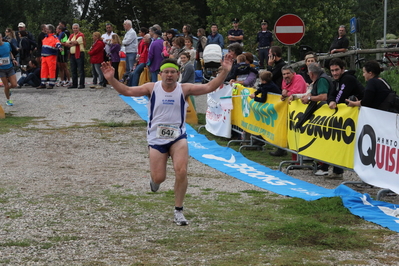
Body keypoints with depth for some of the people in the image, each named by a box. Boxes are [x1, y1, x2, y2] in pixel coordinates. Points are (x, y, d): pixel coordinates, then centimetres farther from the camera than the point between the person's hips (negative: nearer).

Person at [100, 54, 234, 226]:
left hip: (178, 137, 0)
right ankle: (154, 179, 38)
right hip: (156, 138, 0)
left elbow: (209, 87, -9)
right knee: (159, 178, -4)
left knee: (181, 172, -18)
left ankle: (178, 211, -1)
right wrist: (111, 79, -21)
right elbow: (127, 91, -7)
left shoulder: (184, 89, -3)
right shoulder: (152, 88, -3)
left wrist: (224, 72, -20)